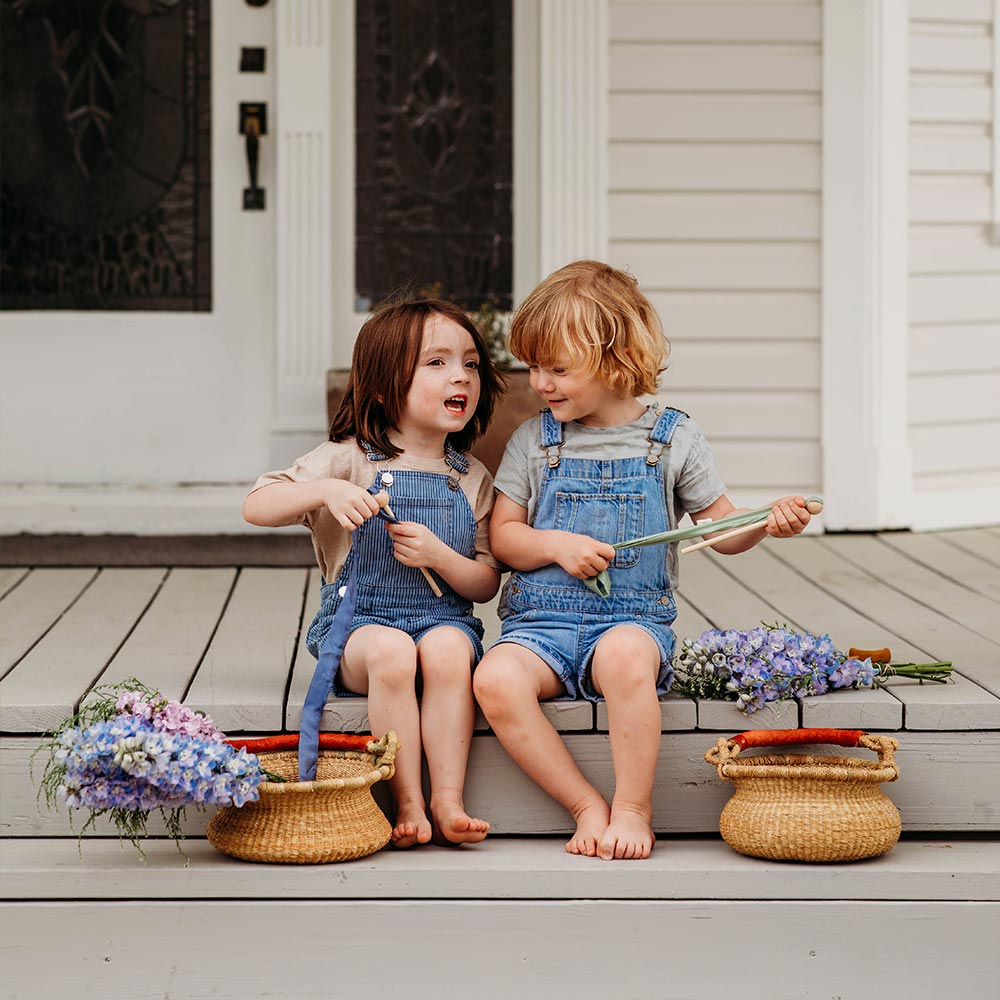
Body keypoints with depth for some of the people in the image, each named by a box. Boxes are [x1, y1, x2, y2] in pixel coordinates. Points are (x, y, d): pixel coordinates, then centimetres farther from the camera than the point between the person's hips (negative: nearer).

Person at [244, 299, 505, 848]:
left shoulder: (472, 479, 10)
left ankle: (448, 801, -28)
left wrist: (438, 555, -13)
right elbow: (256, 508, -6)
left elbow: (486, 584, 7)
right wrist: (325, 491, -23)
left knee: (447, 649, -33)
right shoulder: (350, 459, 2)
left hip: (444, 620, 2)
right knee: (391, 651, -36)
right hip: (359, 620, -2)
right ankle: (408, 803, -27)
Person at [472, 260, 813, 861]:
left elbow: (721, 528, 11)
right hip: (542, 619, 2)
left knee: (624, 654, -39)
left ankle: (634, 809, -22)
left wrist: (767, 523, -10)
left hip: (633, 616, -2)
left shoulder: (673, 439, 6)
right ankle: (587, 806, -17)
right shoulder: (533, 441, 10)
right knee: (495, 680, -31)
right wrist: (557, 545, -9)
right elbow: (503, 536, 11)